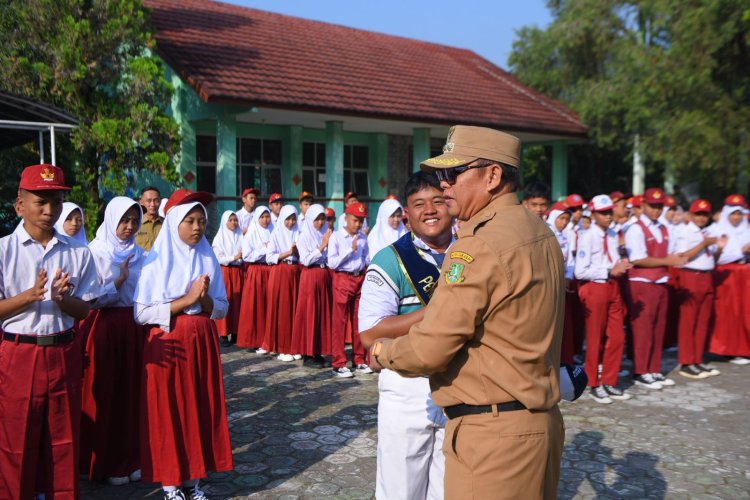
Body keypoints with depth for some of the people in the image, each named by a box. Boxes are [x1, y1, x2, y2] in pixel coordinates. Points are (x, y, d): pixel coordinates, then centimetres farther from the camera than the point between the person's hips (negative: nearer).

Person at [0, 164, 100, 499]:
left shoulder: (78, 252, 4)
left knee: (64, 442, 11)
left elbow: (84, 310, 3)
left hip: (63, 354, 2)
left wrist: (61, 298, -17)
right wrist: (30, 295, -22)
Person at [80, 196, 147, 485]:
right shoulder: (96, 252, -6)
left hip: (135, 327, 5)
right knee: (105, 395, 2)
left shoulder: (139, 254, 9)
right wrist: (119, 281, -17)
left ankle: (131, 458, 21)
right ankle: (106, 463, 14)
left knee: (133, 393, 9)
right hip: (104, 327, -4)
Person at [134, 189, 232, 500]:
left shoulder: (208, 259, 6)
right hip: (168, 344, -4)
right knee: (168, 410, 2)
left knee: (201, 407, 7)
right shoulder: (156, 260, -7)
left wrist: (204, 299, -12)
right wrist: (186, 300, -17)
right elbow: (141, 312, -12)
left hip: (203, 342, 4)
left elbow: (222, 308, 8)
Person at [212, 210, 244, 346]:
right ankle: (223, 334, 0)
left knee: (237, 302, 3)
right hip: (225, 271, -3)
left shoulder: (241, 236, 7)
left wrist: (243, 255, -13)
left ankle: (235, 332, 9)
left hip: (239, 271, 3)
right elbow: (218, 258, -7)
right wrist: (234, 257, -13)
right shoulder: (220, 237, -1)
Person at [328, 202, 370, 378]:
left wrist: (368, 267, -3)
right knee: (340, 322, -2)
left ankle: (360, 360, 18)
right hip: (343, 279, -4)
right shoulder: (336, 237, -4)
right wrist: (351, 250, -13)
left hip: (360, 279, 5)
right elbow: (332, 263, -10)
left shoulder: (363, 238, 9)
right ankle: (339, 364, 3)